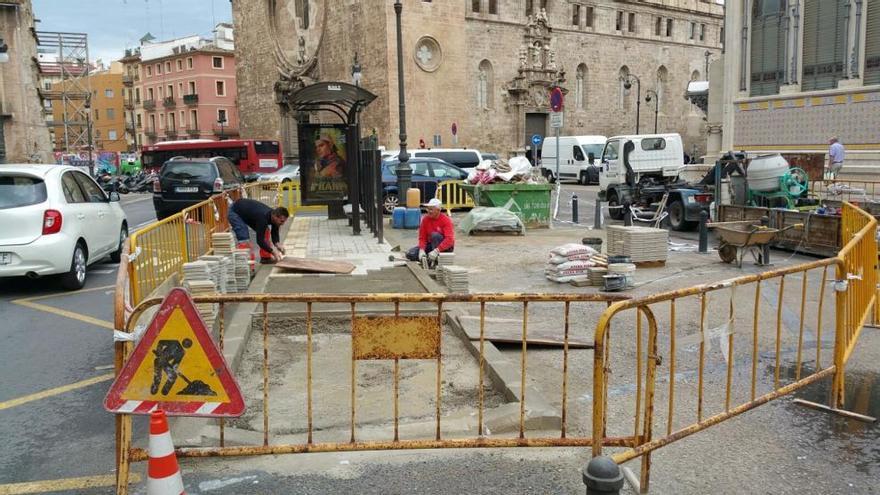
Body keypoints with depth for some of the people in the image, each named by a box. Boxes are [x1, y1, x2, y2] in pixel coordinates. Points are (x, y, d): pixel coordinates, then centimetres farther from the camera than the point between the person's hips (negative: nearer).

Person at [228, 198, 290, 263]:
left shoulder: (274, 215, -16)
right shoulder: (263, 217, -39)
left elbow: (274, 234, -4)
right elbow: (259, 240, -36)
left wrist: (278, 244, -23)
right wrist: (273, 251, -36)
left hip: (247, 210, 8)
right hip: (235, 212, -8)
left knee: (264, 232, 3)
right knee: (244, 239, -20)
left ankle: (266, 257, 10)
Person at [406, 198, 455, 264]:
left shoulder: (446, 220, -19)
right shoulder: (425, 219, -5)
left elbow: (449, 239, -30)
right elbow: (422, 237, -4)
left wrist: (436, 250, -42)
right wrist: (422, 250, -24)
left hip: (445, 247, -5)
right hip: (430, 245, 5)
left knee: (434, 235, -35)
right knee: (410, 254, -14)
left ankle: (436, 260, -24)